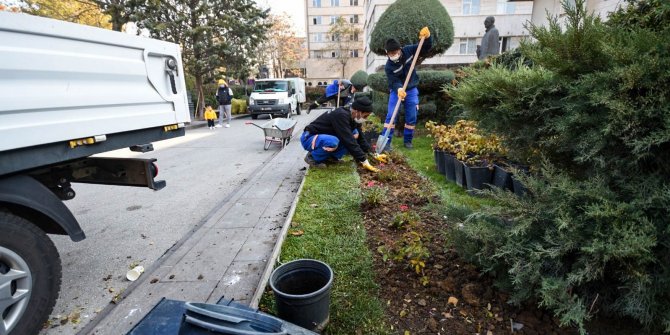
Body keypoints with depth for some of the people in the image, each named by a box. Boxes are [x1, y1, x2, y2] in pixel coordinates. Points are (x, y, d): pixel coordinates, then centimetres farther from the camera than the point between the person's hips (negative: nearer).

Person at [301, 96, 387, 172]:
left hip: (325, 137, 8)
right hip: (309, 138, -8)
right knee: (333, 142, -39)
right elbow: (349, 142, -33)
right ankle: (312, 157, -10)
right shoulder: (341, 116, -30)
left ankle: (332, 156, 2)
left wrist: (374, 155, 0)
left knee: (355, 134, -4)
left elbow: (361, 138, 4)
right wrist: (365, 162, -30)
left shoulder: (354, 117, -3)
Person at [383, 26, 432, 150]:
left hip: (411, 90, 3)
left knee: (411, 117, 4)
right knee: (391, 115, -12)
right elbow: (394, 82, -23)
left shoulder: (409, 51, -11)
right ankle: (386, 141, -7)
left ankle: (407, 140, 18)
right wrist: (399, 89, -45)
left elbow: (426, 47, -5)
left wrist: (427, 37, -26)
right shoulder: (388, 66, -20)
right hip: (396, 90, -3)